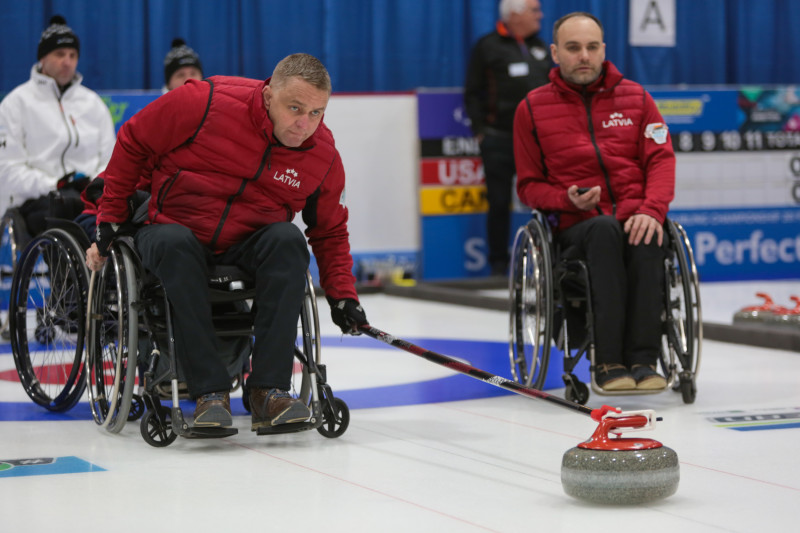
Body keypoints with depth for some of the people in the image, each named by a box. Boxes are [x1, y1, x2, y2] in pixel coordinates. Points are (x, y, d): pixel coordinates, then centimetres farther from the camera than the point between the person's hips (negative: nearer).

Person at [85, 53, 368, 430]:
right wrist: (109, 218, -2)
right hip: (175, 228, -2)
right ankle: (210, 393, -36)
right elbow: (133, 141, -5)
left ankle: (268, 391, -31)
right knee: (174, 244, -37)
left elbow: (330, 232, 10)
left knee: (289, 240, -30)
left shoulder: (324, 156, -7)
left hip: (248, 248, 2)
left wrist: (342, 295, -3)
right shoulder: (206, 102, -19)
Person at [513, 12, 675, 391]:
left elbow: (661, 160, 4)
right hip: (577, 227, -1)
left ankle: (642, 359, -36)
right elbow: (529, 186, 12)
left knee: (648, 235, -37)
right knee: (606, 229, -38)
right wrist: (569, 201, -10)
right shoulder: (533, 108, 10)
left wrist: (651, 210, -16)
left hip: (636, 219, 1)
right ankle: (607, 363, -41)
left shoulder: (635, 97, 14)